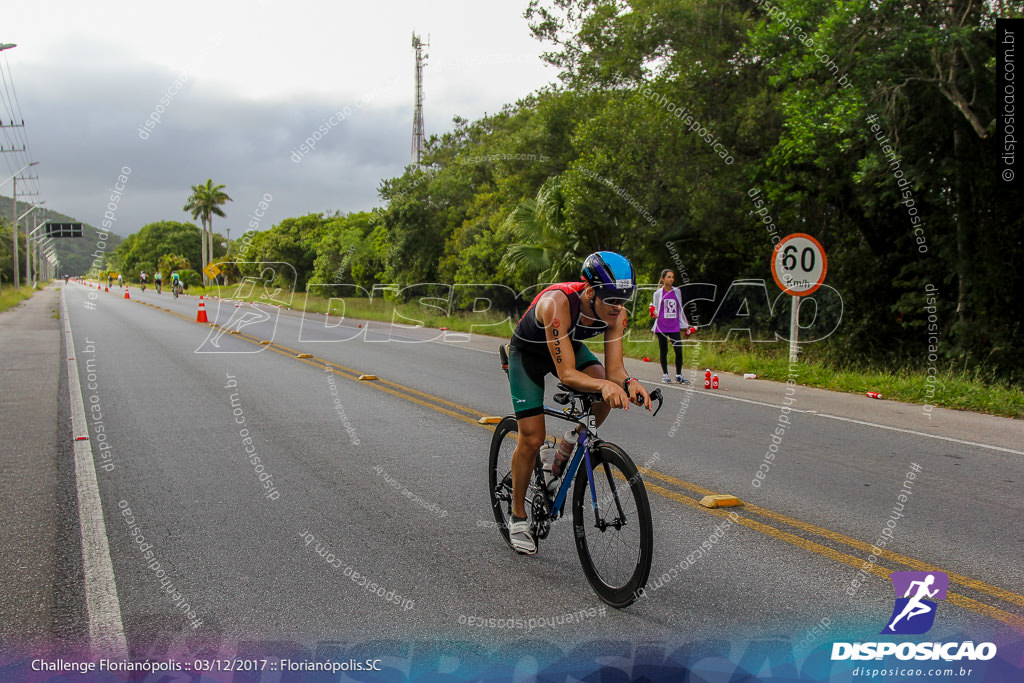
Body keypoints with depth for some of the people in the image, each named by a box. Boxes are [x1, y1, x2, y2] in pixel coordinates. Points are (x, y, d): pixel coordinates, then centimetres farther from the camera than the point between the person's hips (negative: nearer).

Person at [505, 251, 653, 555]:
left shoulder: (615, 312, -25)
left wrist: (628, 382, -46)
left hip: (570, 346, 5)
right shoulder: (558, 303, -41)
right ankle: (518, 517, 11)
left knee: (605, 395, -24)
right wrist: (603, 384, -60)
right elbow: (566, 373, -43)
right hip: (527, 352, -5)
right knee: (531, 439, -9)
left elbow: (613, 368, -24)